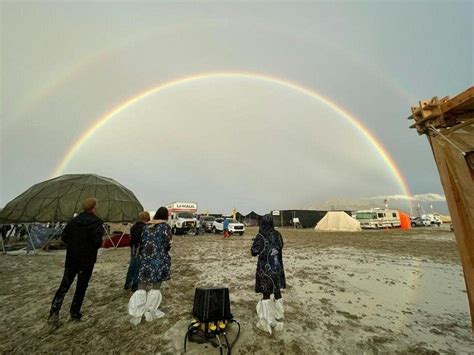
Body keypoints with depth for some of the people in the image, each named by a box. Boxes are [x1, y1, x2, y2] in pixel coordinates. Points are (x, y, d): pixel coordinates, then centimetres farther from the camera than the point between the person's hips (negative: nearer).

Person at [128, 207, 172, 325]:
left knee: (142, 288, 14)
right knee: (155, 288, 12)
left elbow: (141, 242, 10)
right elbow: (167, 245, -12)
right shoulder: (165, 227, -10)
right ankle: (150, 312, 22)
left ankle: (136, 314, 14)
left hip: (145, 260, 4)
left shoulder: (147, 226, 6)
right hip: (159, 261, -4)